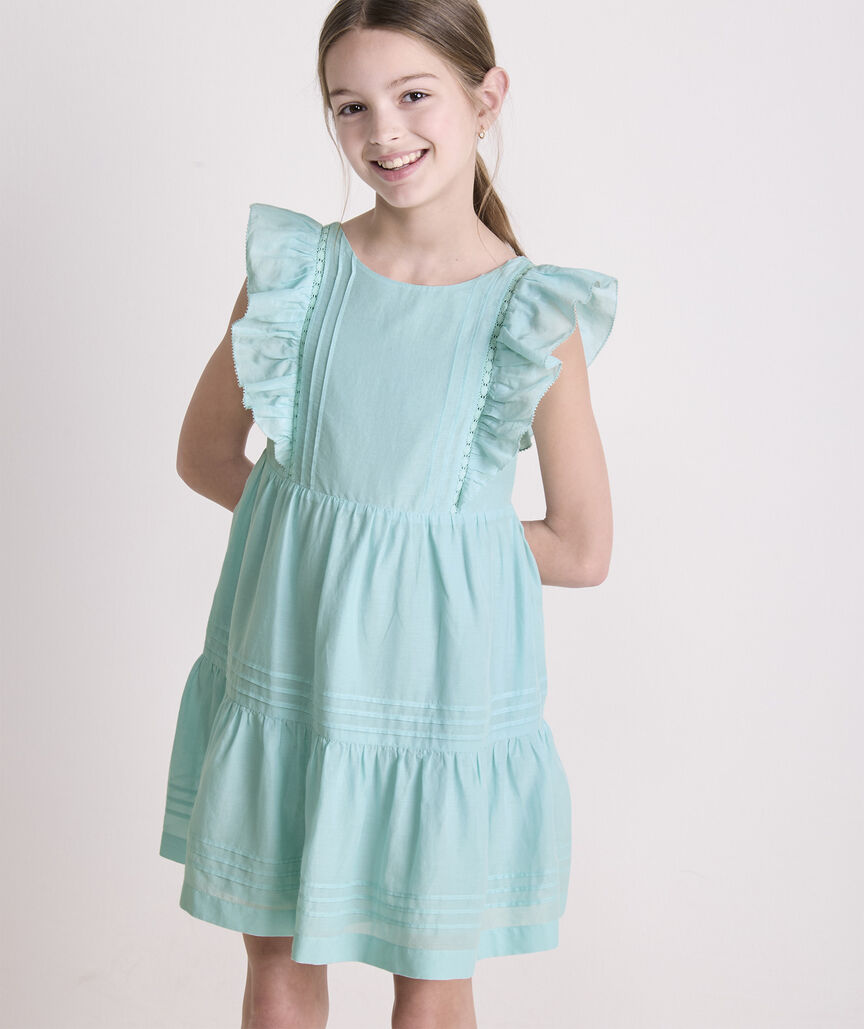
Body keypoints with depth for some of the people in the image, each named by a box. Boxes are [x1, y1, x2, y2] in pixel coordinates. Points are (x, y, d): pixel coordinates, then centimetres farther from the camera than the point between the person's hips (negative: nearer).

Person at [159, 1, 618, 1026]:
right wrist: (327, 524, -4)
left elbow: (581, 549, -6)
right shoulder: (292, 270, -4)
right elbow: (207, 455, 7)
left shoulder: (536, 316, -11)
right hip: (289, 665, 2)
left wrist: (429, 539, -8)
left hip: (441, 677, -2)